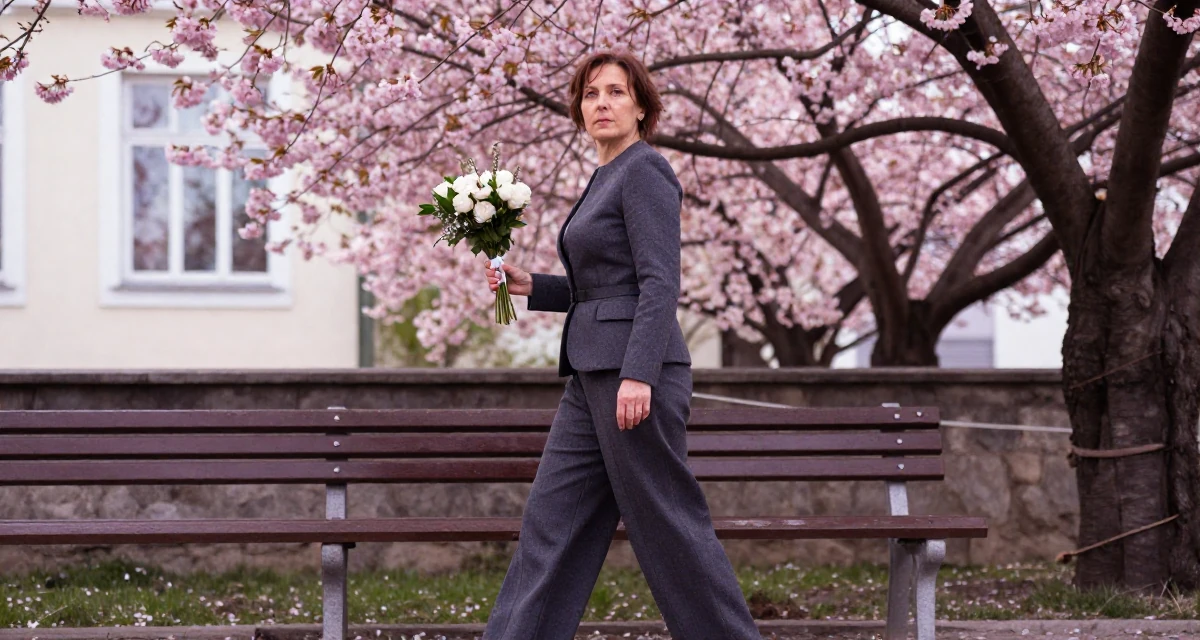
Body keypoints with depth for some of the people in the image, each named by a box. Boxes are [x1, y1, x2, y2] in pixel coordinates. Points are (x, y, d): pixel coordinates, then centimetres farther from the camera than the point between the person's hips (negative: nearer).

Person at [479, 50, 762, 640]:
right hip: (594, 374, 10)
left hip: (637, 370, -10)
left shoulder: (645, 171, -9)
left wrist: (638, 376, -25)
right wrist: (530, 287, 13)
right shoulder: (605, 179, 19)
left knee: (667, 524, -4)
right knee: (552, 519, 6)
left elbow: (659, 282, -18)